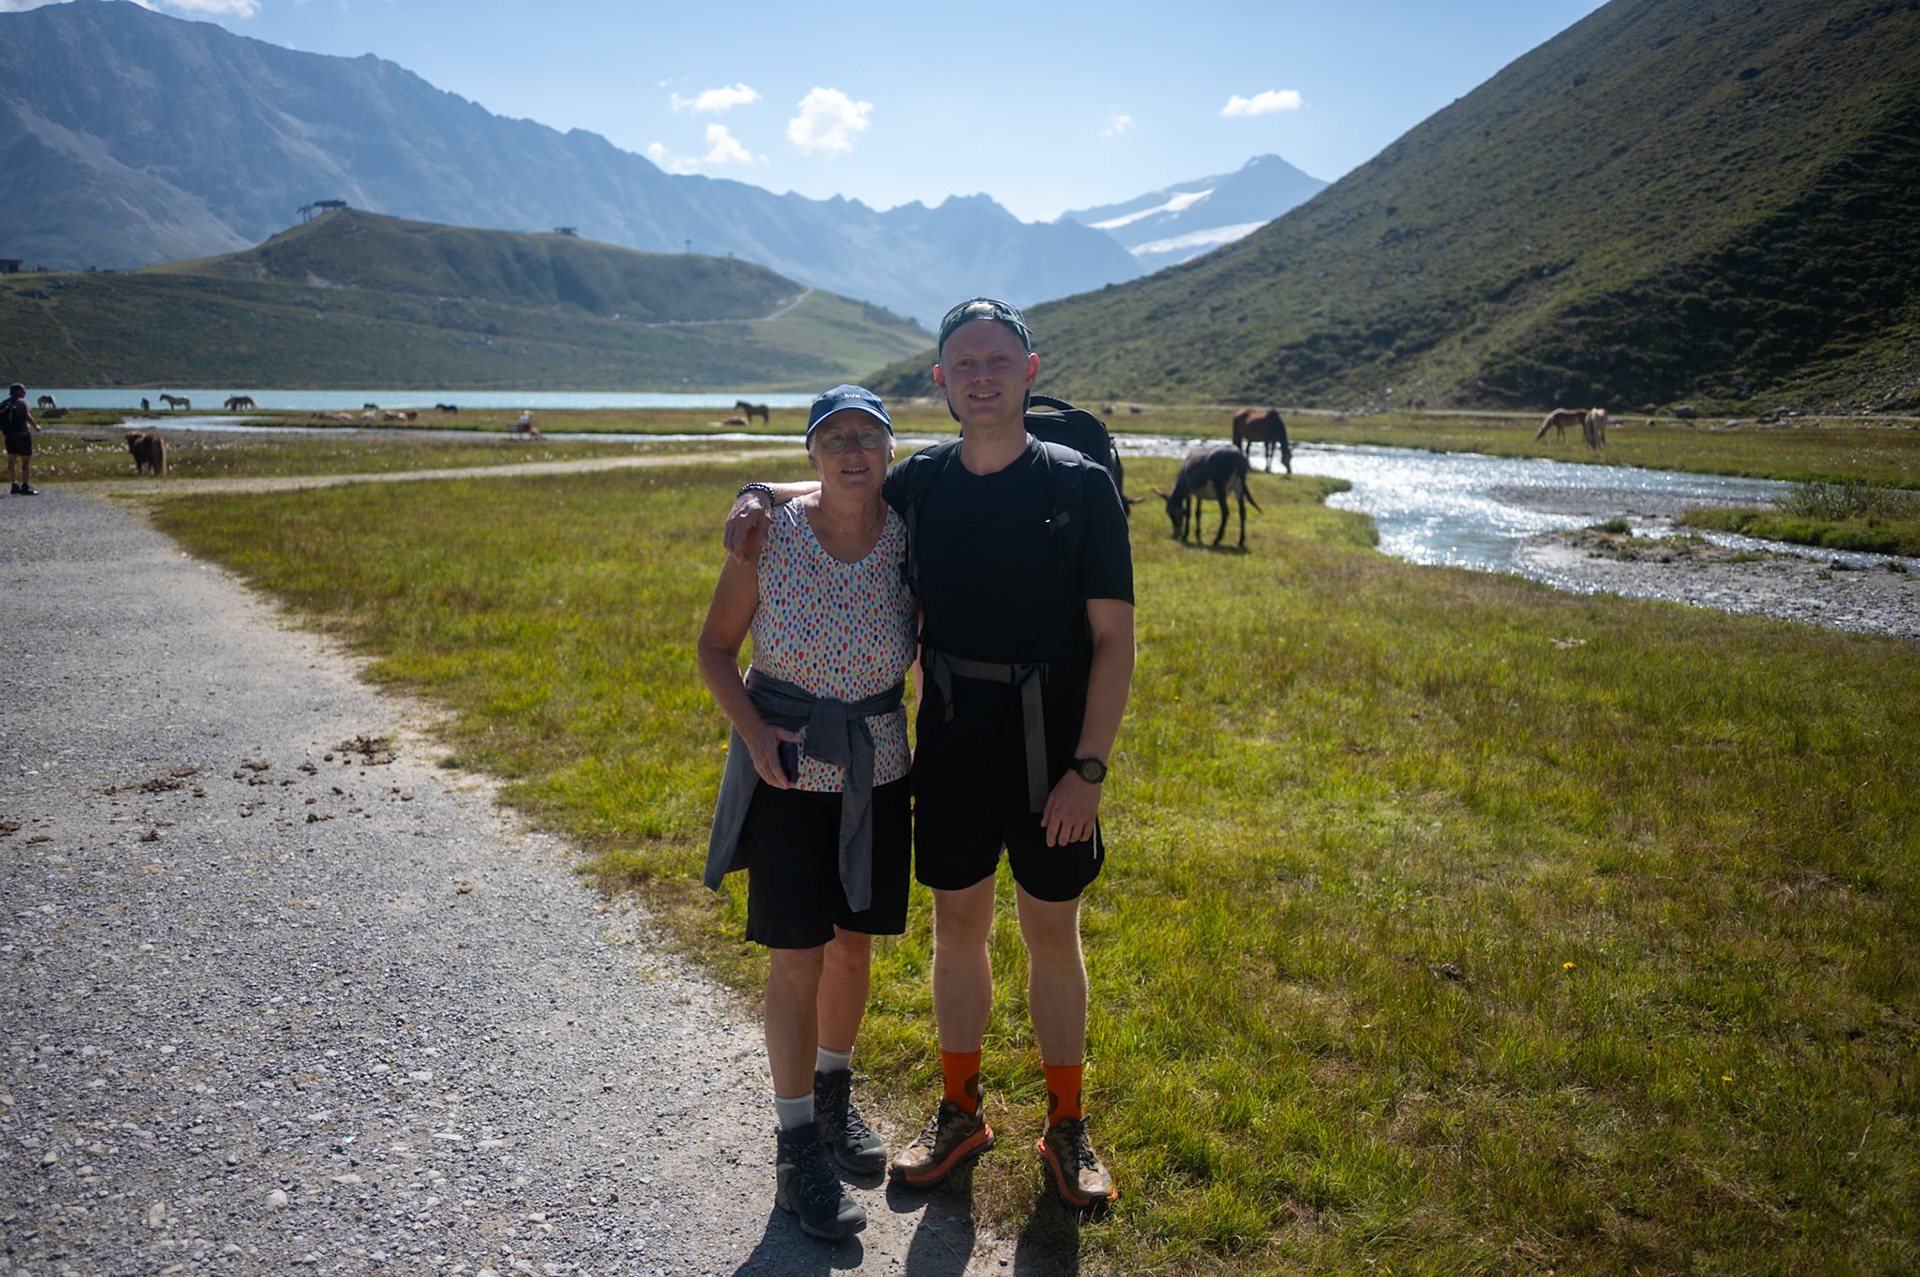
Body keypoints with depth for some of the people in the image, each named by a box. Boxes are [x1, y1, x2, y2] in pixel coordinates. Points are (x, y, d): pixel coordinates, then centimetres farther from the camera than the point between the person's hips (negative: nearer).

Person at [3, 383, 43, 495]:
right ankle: (25, 487, -7)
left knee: (11, 461, 12)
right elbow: (27, 417, -16)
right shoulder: (21, 402, -10)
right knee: (26, 461, -3)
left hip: (9, 436, 7)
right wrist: (36, 426, -1)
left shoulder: (4, 404, 10)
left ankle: (13, 486, 16)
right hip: (22, 434, -7)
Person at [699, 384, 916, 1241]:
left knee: (854, 946, 15)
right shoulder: (770, 537, -12)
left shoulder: (910, 540, -7)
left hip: (877, 773, 3)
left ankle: (834, 1099, 40)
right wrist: (753, 732, -17)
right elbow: (715, 647, -3)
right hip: (787, 773, -3)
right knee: (798, 960, -1)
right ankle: (797, 1152, 15)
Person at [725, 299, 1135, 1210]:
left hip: (1048, 750, -3)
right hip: (948, 747, 3)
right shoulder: (919, 483, 0)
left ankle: (1066, 1129, 30)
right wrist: (761, 495, -1)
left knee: (1052, 935, 11)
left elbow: (1114, 638, -9)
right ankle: (960, 1115, 34)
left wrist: (1088, 766, -15)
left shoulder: (1081, 485, -10)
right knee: (956, 930, 14)